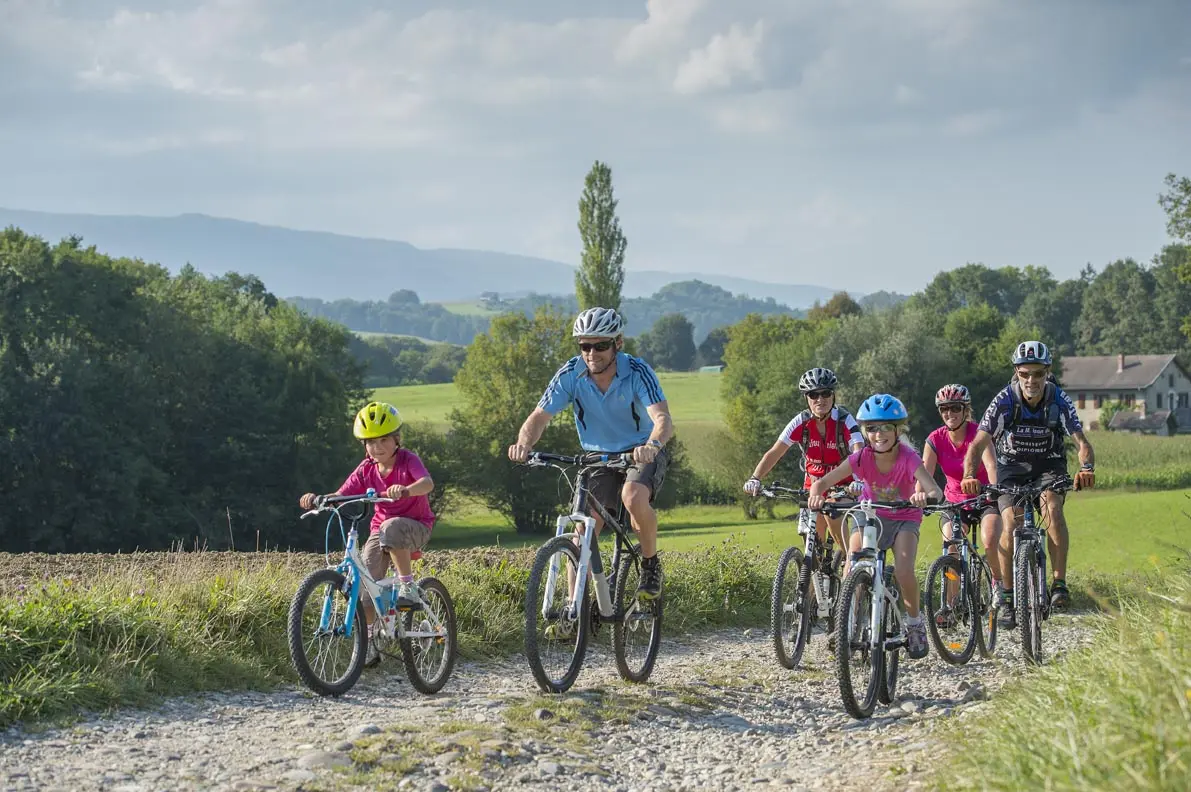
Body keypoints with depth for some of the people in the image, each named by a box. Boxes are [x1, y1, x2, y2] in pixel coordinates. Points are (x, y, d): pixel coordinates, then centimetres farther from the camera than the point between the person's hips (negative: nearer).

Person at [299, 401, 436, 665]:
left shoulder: (407, 460, -13)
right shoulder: (367, 469, 0)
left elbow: (427, 483, -34)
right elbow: (340, 496, -5)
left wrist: (405, 490, -56)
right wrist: (316, 499, -27)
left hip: (415, 527, -4)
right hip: (380, 530, 5)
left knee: (392, 528, -40)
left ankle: (408, 588, -26)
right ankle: (367, 642, -5)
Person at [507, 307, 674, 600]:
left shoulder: (637, 372, -23)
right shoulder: (571, 374, -15)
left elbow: (663, 418, -36)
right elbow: (540, 416, -20)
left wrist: (652, 445, -59)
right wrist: (524, 443, -43)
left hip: (643, 455, -3)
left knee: (634, 497, -34)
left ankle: (651, 565, -9)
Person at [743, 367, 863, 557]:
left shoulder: (844, 421, -22)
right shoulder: (801, 422, -15)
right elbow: (774, 453, -18)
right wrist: (755, 479, -33)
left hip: (842, 484, -3)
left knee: (831, 512, -30)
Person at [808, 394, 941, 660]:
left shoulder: (908, 458, -27)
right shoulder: (862, 458, -21)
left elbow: (936, 492, -40)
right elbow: (823, 481, -25)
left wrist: (925, 496, -63)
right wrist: (816, 495, -49)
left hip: (904, 518, -2)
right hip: (870, 515, 2)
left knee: (904, 572, -23)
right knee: (852, 569, -20)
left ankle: (914, 623, 3)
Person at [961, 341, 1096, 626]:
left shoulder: (1059, 401, -20)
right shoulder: (1004, 401, -22)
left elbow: (1082, 442, -25)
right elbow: (978, 444, -26)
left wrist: (1086, 469, -46)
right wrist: (969, 476, -44)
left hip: (1049, 466, 0)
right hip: (1012, 466, 0)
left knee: (1052, 507, -30)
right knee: (1010, 526, -18)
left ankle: (1060, 584, -25)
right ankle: (1007, 597, -4)